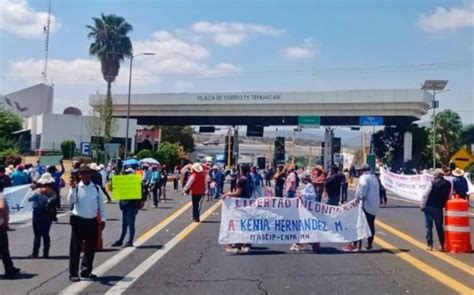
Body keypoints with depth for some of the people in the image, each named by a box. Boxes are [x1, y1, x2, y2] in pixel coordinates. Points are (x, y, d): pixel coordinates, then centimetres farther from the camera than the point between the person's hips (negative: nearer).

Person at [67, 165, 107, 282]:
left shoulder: (97, 188, 4)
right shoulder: (76, 188, -3)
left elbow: (101, 205, 7)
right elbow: (71, 201, -19)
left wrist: (103, 219, 3)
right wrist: (73, 188, -31)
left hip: (92, 221, 3)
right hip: (78, 221, -3)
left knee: (91, 248, 10)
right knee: (75, 248, 0)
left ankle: (86, 271, 25)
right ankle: (73, 273, 8)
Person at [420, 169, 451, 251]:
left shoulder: (433, 183, -11)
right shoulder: (448, 184, 2)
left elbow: (425, 195, -12)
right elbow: (448, 197, 4)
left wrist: (422, 205, -5)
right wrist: (443, 205, 12)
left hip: (429, 207, -3)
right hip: (439, 208, 3)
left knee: (429, 226, 3)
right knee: (439, 227, 13)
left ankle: (429, 245, 1)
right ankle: (442, 245, 15)